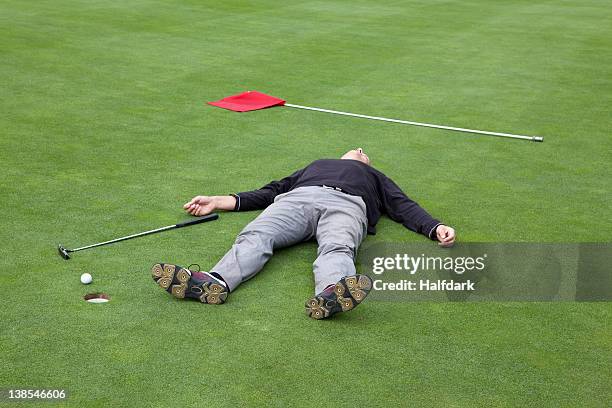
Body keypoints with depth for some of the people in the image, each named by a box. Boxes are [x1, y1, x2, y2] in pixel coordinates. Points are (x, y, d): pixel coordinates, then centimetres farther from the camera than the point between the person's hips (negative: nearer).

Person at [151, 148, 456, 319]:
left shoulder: (374, 176, 43)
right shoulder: (316, 165, 45)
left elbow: (404, 207, 26)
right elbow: (272, 191, 34)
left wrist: (435, 228, 3)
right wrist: (217, 202, 22)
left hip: (346, 204, -1)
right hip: (298, 198, 2)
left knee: (337, 248, -38)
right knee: (256, 236, -31)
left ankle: (328, 295, -71)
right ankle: (214, 282, -59)